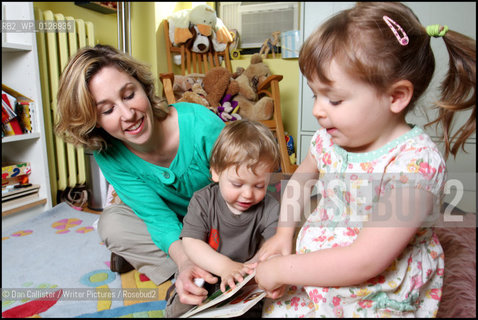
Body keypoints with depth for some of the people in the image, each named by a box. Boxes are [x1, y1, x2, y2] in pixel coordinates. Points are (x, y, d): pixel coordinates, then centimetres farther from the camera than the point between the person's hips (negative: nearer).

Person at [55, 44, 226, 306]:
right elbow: (159, 218, -24)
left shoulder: (201, 124, -31)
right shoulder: (109, 155, -20)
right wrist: (185, 261, -44)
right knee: (112, 222, -23)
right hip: (177, 228, 2)